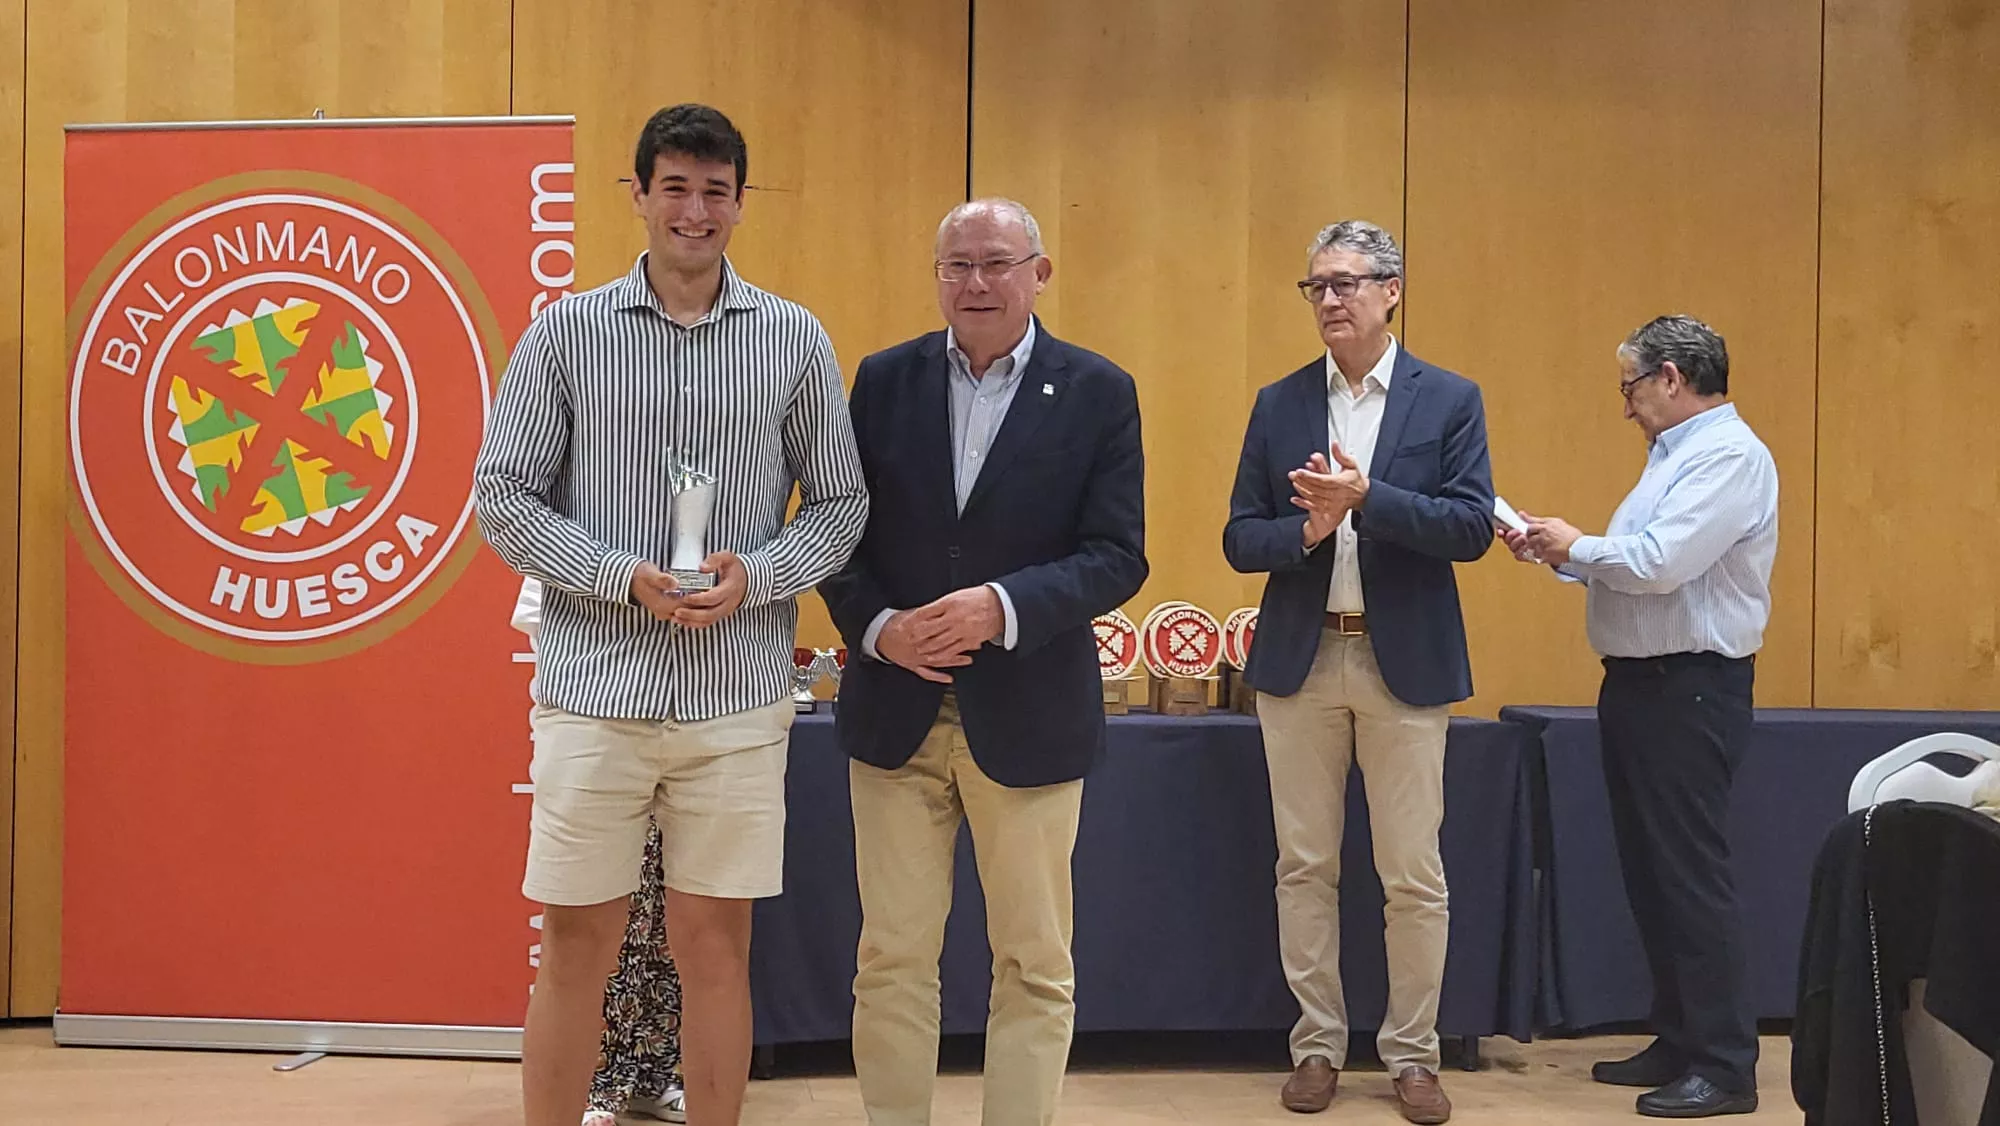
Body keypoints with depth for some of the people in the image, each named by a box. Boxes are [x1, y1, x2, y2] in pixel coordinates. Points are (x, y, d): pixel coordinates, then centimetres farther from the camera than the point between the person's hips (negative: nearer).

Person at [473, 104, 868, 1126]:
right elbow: (501, 494, 2)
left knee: (714, 946, 8)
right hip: (595, 686, -1)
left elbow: (842, 504, 8)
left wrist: (754, 576, -11)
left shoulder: (795, 341, 5)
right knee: (576, 948, 5)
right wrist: (623, 577, -12)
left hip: (739, 694, 1)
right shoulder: (566, 331, 2)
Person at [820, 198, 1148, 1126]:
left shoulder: (1098, 392, -2)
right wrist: (876, 625, -12)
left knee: (1035, 964, 8)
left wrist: (1003, 607, -21)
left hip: (1026, 717, -1)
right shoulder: (884, 380, 5)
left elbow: (1117, 557, -7)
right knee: (892, 958, 9)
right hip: (895, 710, 2)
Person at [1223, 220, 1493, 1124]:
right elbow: (1240, 540, 4)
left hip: (1406, 663, -2)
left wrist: (1366, 497, -22)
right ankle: (1317, 1045, 21)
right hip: (1299, 661, 2)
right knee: (1305, 867, 8)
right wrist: (1307, 529, -16)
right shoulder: (1279, 405, 7)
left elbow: (1472, 527, -9)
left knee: (1413, 876, 3)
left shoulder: (1450, 399, 1)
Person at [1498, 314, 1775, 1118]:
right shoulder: (1678, 454, 17)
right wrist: (1557, 556, 8)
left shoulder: (1729, 455, -15)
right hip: (1641, 683, 10)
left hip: (1690, 690, -10)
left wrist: (1578, 546, -9)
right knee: (1649, 870, 13)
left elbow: (1660, 563, -25)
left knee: (1690, 874, -6)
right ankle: (1678, 1042, 22)